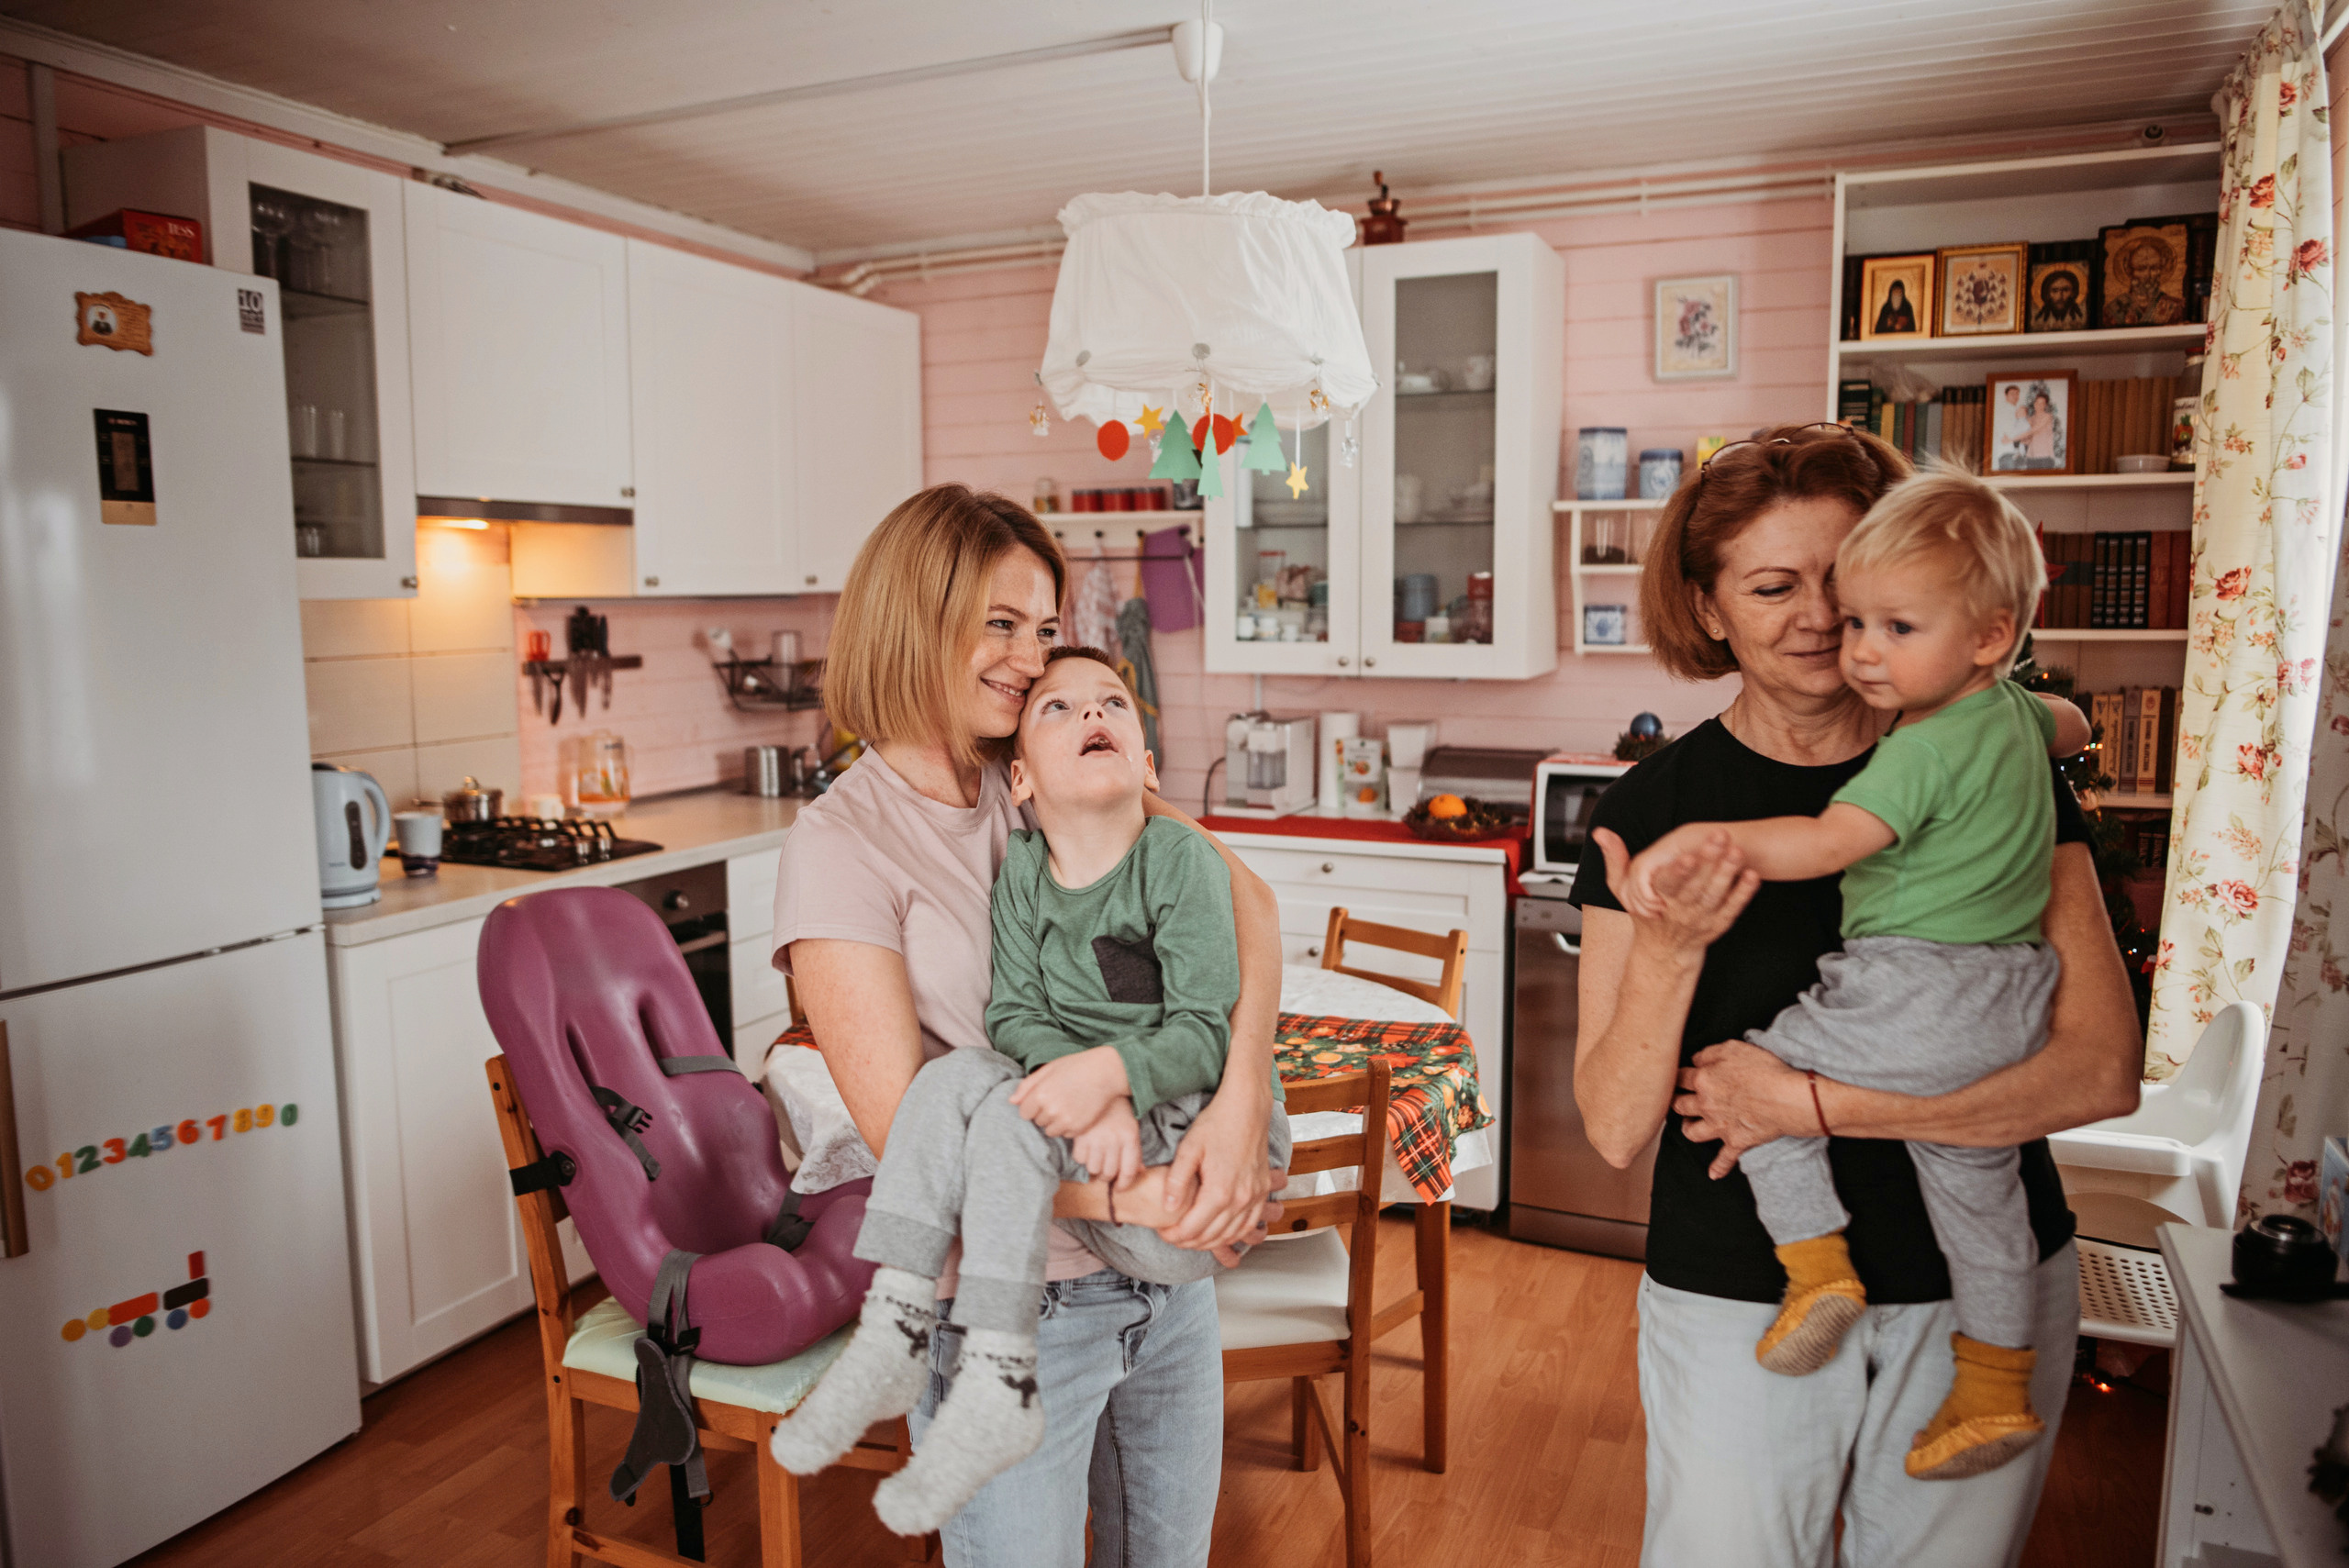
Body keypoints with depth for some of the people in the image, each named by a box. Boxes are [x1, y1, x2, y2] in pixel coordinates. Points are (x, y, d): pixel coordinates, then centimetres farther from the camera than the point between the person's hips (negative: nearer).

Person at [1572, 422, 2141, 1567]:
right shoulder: (1652, 808, -9)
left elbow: (2103, 1071, -13)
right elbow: (1615, 1130, -12)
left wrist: (1811, 1101, -19)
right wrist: (1670, 947, -29)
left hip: (1983, 1289, 2)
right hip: (1737, 1298, -1)